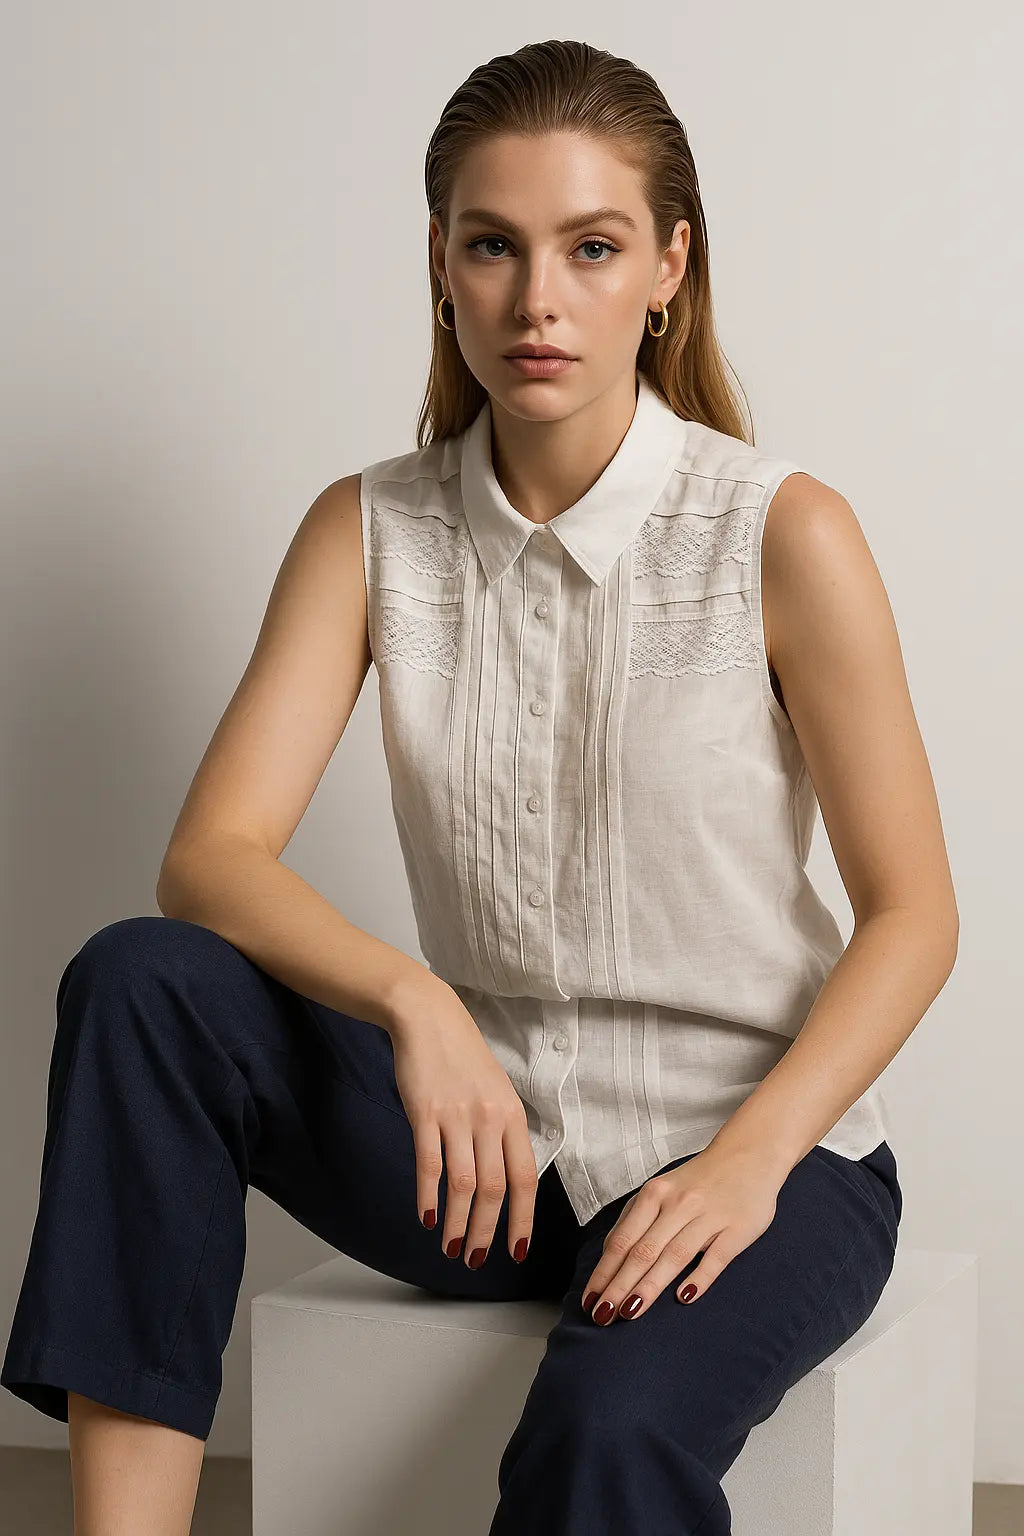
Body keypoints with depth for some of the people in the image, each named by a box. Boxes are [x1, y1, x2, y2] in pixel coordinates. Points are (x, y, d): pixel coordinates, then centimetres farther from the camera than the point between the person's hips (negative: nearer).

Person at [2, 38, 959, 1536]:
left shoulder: (782, 534, -9)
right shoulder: (372, 530, 2)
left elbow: (912, 916, -5)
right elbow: (209, 858, -9)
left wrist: (753, 1154, -20)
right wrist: (412, 1000, -28)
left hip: (752, 1145, -4)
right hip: (482, 1132, 4)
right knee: (137, 982, -21)